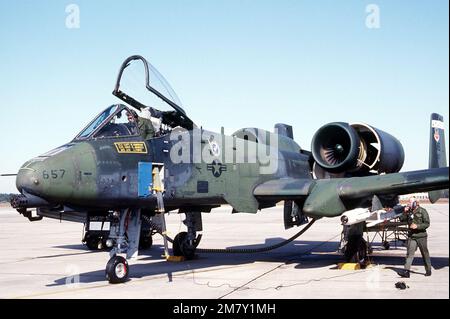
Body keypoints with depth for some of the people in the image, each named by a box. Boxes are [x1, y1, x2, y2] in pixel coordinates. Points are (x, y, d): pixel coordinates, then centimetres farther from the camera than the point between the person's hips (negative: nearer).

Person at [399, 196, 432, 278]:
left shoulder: (422, 211, -7)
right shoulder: (409, 211, 6)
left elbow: (427, 224, -10)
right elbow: (401, 220, 8)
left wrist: (417, 226, -22)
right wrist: (405, 212, -7)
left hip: (421, 236, -3)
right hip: (411, 236, 3)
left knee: (425, 254, 10)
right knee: (409, 253, -7)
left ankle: (428, 270, 25)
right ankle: (406, 271, -14)